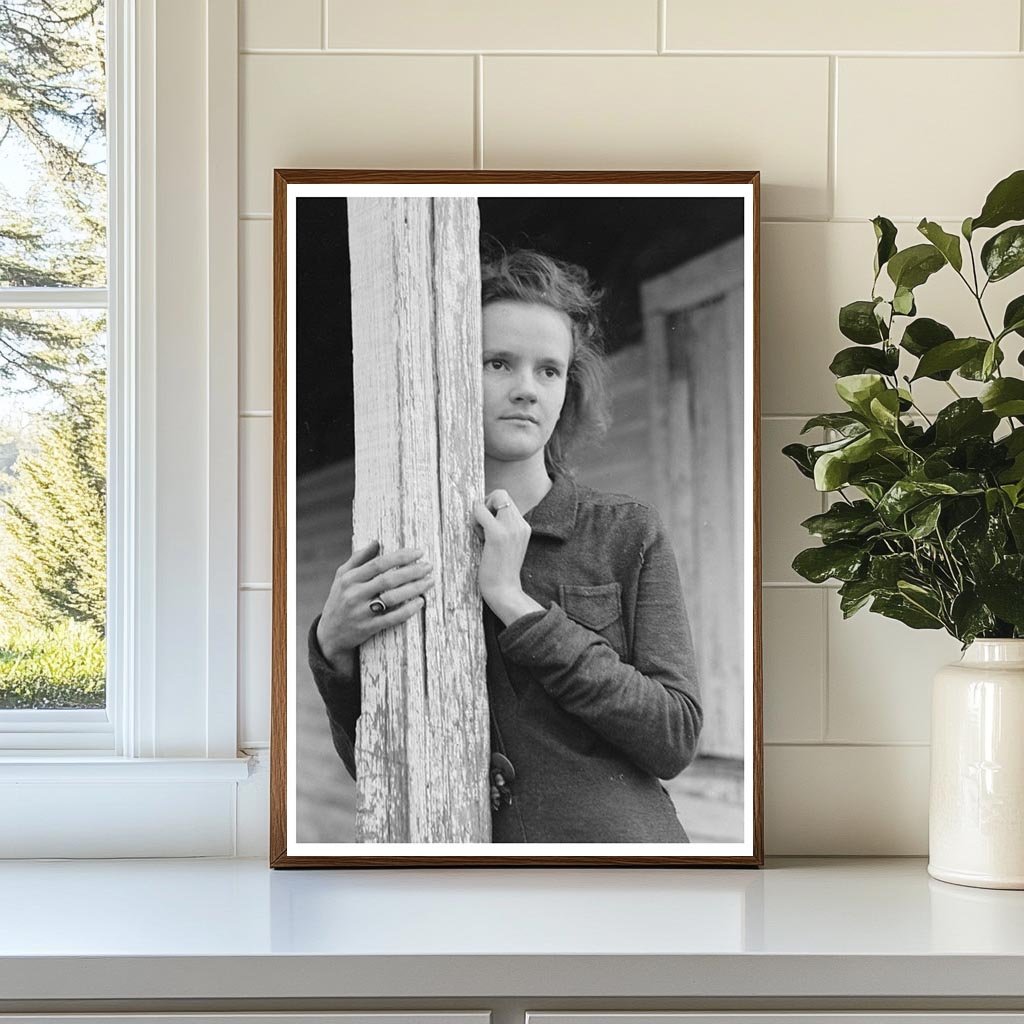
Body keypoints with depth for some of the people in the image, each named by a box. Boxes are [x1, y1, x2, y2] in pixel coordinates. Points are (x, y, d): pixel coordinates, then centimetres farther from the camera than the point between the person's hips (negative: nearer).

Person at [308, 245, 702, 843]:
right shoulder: (403, 541, 4)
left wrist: (517, 604, -13)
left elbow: (676, 738, -8)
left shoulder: (628, 533, 0)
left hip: (615, 840, -2)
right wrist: (334, 648, -13)